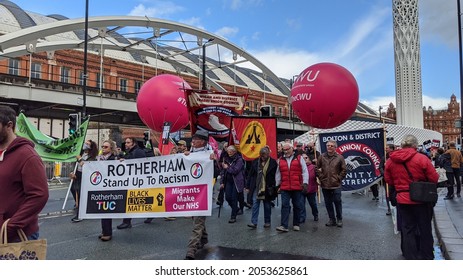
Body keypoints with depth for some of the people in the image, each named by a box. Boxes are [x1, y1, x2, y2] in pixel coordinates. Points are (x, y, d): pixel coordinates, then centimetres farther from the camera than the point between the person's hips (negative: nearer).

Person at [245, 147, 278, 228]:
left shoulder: (273, 162, -6)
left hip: (267, 188, -2)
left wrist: (274, 188, -8)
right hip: (256, 187, 2)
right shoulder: (255, 162, 2)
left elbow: (276, 176, -5)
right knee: (255, 204, -2)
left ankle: (267, 222, 23)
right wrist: (248, 186, 4)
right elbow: (250, 174, 6)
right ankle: (254, 222, 0)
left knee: (267, 205, 10)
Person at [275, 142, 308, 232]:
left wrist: (305, 182, -9)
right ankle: (284, 225, -6)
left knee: (297, 206, 8)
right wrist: (277, 185, 13)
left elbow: (305, 171, 0)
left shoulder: (299, 158, 3)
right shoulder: (280, 160, 10)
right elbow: (278, 174, 15)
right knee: (285, 205, -4)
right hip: (284, 188, 1)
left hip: (297, 188, -1)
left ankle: (296, 224, 21)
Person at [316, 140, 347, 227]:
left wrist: (338, 178, -2)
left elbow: (344, 170, 3)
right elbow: (317, 168, 9)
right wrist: (320, 177, 1)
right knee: (328, 203, 10)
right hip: (325, 185, 2)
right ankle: (332, 219, 22)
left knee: (337, 202, 4)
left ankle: (339, 219, 20)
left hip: (336, 185, -2)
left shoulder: (339, 157, -2)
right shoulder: (321, 157, 3)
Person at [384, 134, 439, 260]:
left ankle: (411, 257, 21)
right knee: (425, 229, 15)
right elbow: (434, 179, -10)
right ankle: (426, 256, 29)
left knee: (407, 229, 14)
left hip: (402, 200, 3)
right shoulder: (422, 158, -15)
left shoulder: (390, 160, -3)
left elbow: (388, 180, 4)